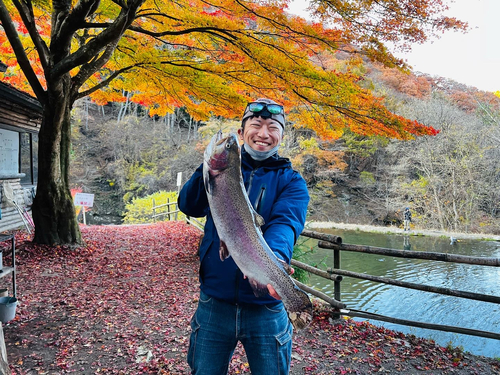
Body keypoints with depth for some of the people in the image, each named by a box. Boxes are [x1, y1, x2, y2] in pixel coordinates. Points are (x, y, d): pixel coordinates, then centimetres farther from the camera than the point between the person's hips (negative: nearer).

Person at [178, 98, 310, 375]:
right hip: (214, 304, 2)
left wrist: (274, 258, -41)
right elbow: (189, 206, -10)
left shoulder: (291, 182, -1)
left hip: (265, 310, -1)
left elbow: (284, 224, -20)